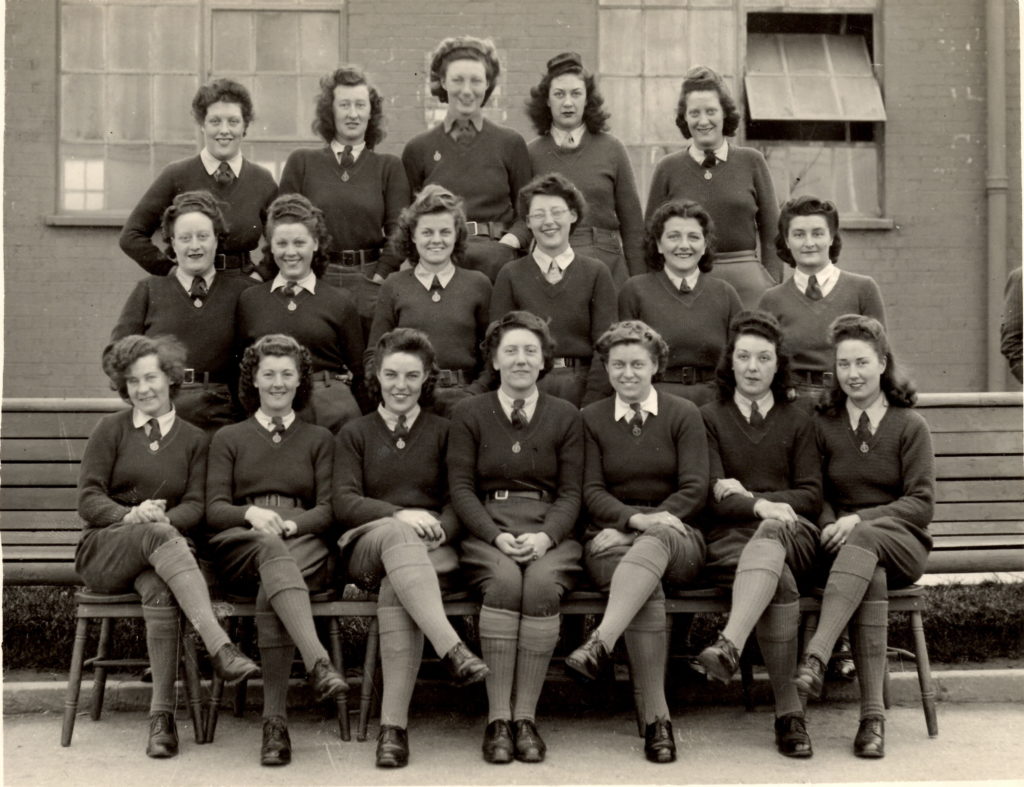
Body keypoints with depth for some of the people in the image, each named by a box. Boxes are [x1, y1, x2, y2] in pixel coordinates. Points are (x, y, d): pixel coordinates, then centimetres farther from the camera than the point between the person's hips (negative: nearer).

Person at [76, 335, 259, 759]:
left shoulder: (193, 439, 15)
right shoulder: (110, 429, 11)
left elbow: (196, 506, 4)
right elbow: (88, 499, 1)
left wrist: (164, 517, -19)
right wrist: (130, 516, -20)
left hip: (161, 550, 1)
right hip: (103, 551, -1)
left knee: (159, 589, -37)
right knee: (159, 534, -37)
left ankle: (162, 716, -38)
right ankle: (221, 648, -50)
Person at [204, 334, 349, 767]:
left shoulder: (318, 439, 24)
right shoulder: (229, 438, 23)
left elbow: (327, 510, 10)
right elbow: (214, 510, 8)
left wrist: (290, 523, -13)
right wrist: (251, 513, -15)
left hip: (304, 547, 0)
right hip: (240, 547, 0)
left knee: (269, 591, -37)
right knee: (272, 550, -39)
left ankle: (275, 720, -42)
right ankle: (318, 662, -58)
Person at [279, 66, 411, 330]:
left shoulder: (389, 166, 8)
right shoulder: (301, 162, 8)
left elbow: (398, 229, 2)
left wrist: (379, 276, -7)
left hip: (369, 282, 0)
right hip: (314, 280, 0)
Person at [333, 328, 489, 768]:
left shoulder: (443, 433, 18)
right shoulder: (355, 434, 18)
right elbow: (344, 503, 3)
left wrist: (437, 529, -16)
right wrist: (400, 514, -16)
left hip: (430, 550, 0)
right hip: (368, 547, 0)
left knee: (395, 589, -37)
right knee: (395, 534, -39)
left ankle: (393, 726, -42)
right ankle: (452, 649, -53)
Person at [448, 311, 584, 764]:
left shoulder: (565, 416, 14)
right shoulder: (469, 413, 12)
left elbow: (571, 492, 7)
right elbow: (461, 488, 4)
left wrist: (546, 536, -12)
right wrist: (497, 537, -13)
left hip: (550, 534, 1)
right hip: (487, 530, -1)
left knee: (542, 584, -32)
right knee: (504, 581, -33)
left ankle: (526, 717, -24)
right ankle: (497, 718, -27)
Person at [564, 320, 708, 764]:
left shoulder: (683, 415, 11)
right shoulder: (591, 419, 14)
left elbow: (695, 488, 1)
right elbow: (592, 491, 3)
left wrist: (655, 520, -16)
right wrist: (636, 518, -17)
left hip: (676, 540, 0)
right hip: (613, 538, 0)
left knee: (653, 544, -39)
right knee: (647, 587, -35)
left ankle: (600, 644, -55)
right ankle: (656, 718, -41)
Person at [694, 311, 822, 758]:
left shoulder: (797, 420, 22)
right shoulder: (710, 418, 16)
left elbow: (812, 496, 11)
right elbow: (713, 496, 2)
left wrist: (749, 496, -2)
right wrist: (759, 506, -20)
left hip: (790, 532, 1)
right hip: (728, 538, 0)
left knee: (771, 533, -40)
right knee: (781, 583, -36)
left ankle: (729, 644, -58)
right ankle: (789, 712, -42)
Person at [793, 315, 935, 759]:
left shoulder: (909, 426, 6)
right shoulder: (823, 424, 13)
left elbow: (922, 503, -2)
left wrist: (859, 519, -17)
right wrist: (830, 524, -14)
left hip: (901, 542, -1)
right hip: (845, 542, 1)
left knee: (863, 541, -38)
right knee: (872, 579, -35)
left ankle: (815, 657, -50)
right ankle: (872, 714, -41)